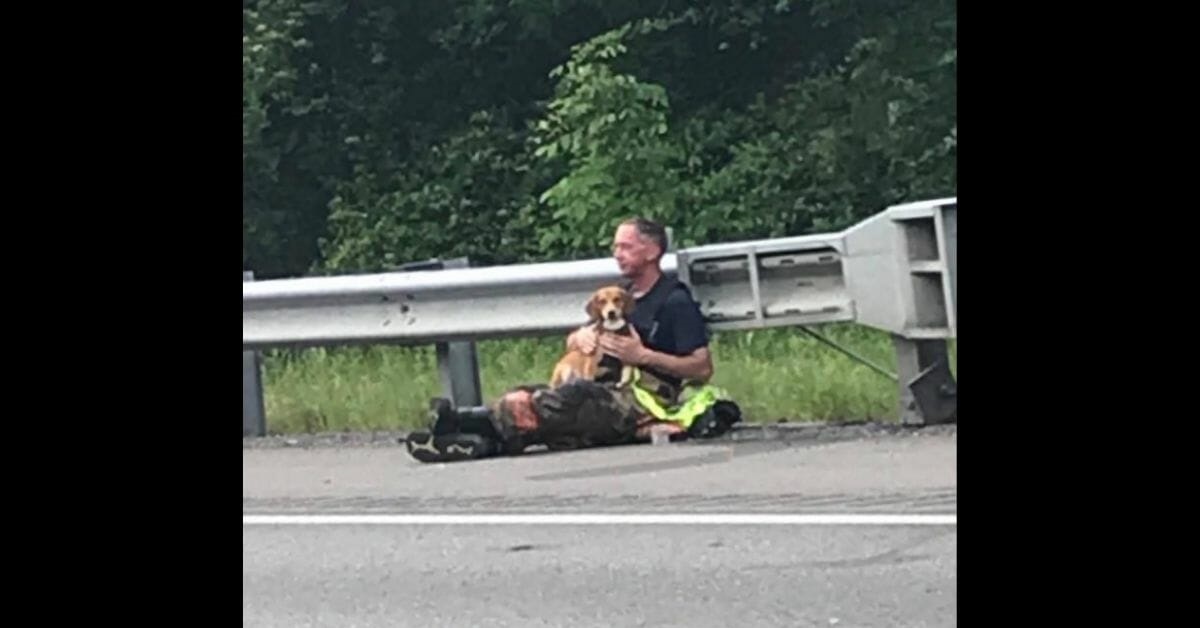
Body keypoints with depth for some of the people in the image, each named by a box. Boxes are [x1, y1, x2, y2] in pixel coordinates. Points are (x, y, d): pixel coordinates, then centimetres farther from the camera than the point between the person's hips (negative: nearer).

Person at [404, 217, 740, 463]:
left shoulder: (675, 302, -2)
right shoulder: (622, 295, 25)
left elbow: (702, 368, -10)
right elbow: (571, 341, 29)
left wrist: (643, 356, -16)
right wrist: (582, 336, 4)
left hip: (646, 401, -8)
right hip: (612, 392, 8)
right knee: (524, 398, -16)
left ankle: (473, 423, -39)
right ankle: (483, 439, -41)